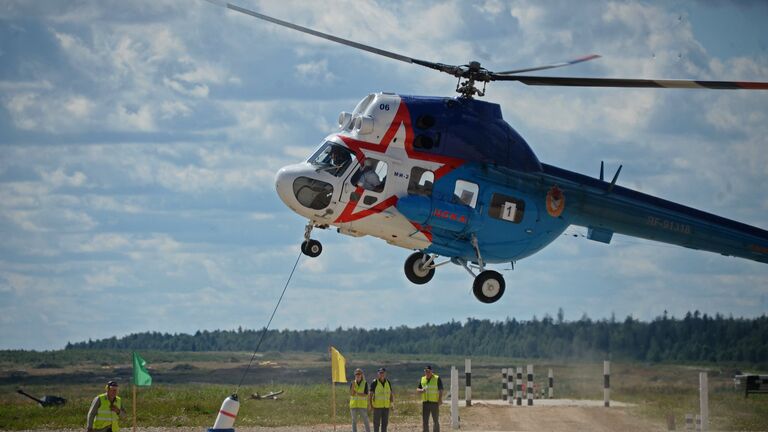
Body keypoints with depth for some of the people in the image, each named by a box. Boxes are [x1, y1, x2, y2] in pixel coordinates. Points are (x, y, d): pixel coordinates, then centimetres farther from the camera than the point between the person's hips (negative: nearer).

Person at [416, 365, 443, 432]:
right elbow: (417, 389, 13)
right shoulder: (422, 379, 9)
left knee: (436, 420, 2)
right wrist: (421, 390, -10)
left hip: (434, 402, -4)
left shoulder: (437, 379, -4)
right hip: (425, 402, 4)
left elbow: (440, 391, -7)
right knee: (424, 421, 3)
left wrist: (440, 400, -19)